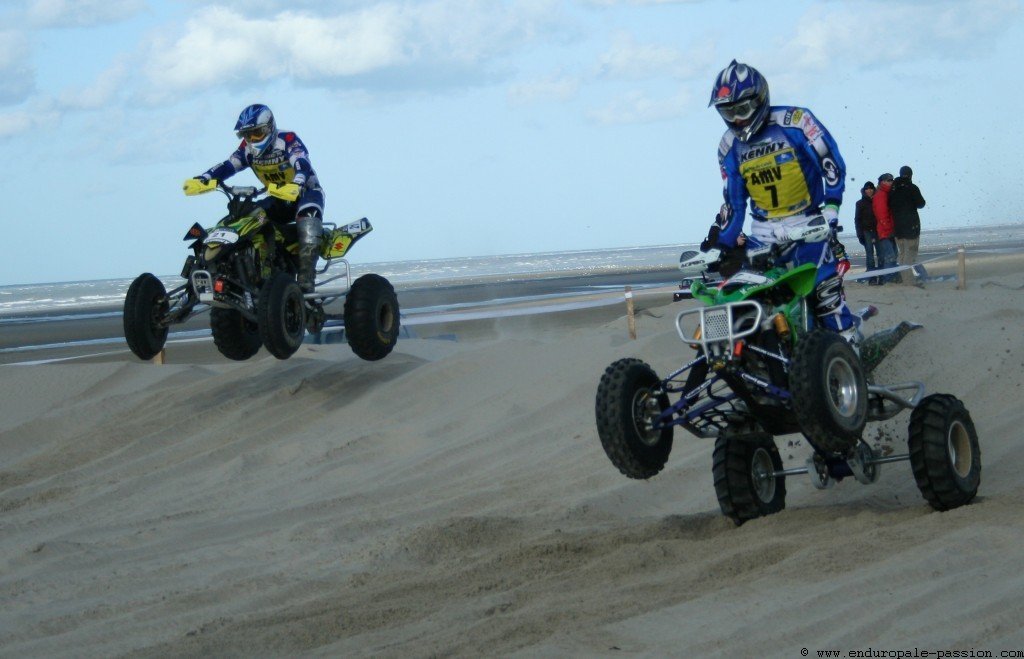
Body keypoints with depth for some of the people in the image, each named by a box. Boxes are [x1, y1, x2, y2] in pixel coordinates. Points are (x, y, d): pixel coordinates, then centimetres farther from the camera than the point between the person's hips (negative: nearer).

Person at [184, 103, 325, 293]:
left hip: (306, 191, -7)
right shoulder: (248, 148, -1)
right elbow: (227, 166, -11)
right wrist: (202, 179, -30)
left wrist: (296, 186, -58)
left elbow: (303, 165, -36)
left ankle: (306, 275, -47)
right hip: (278, 199, 7)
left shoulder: (288, 140, -19)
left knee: (308, 212, -38)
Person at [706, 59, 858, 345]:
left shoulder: (795, 122, -8)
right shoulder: (729, 147, 9)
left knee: (825, 290, -13)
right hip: (763, 233, 5)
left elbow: (832, 163, -6)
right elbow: (734, 200, 16)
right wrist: (722, 243, 11)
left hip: (807, 224, -5)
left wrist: (830, 208, -15)